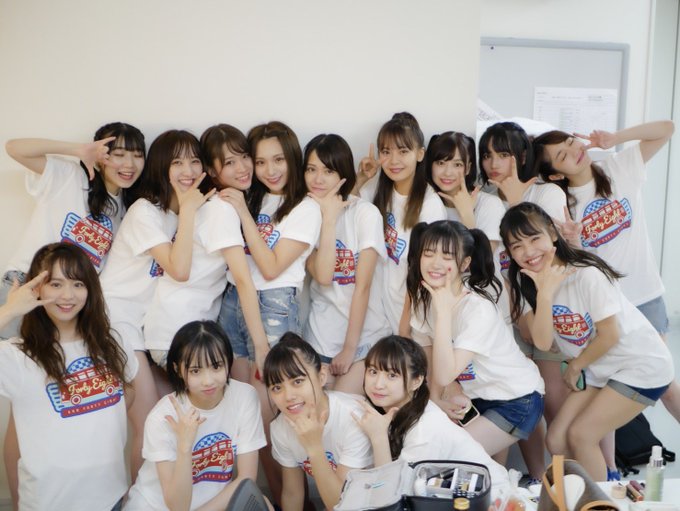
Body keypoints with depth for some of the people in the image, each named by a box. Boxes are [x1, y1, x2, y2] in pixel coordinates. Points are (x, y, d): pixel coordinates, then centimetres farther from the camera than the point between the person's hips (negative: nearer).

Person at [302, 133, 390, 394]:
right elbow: (322, 276, -16)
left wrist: (349, 348, -11)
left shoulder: (366, 213, -10)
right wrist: (328, 218, -18)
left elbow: (363, 286, -12)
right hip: (320, 335, 3)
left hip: (364, 332, -3)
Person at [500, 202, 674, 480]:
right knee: (556, 441, 1)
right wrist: (544, 293, -29)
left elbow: (610, 336, -18)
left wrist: (574, 366, -4)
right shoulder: (525, 281, -8)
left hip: (642, 365, -6)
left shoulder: (586, 275, -25)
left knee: (581, 435, -11)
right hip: (599, 370, 6)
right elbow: (543, 342, -17)